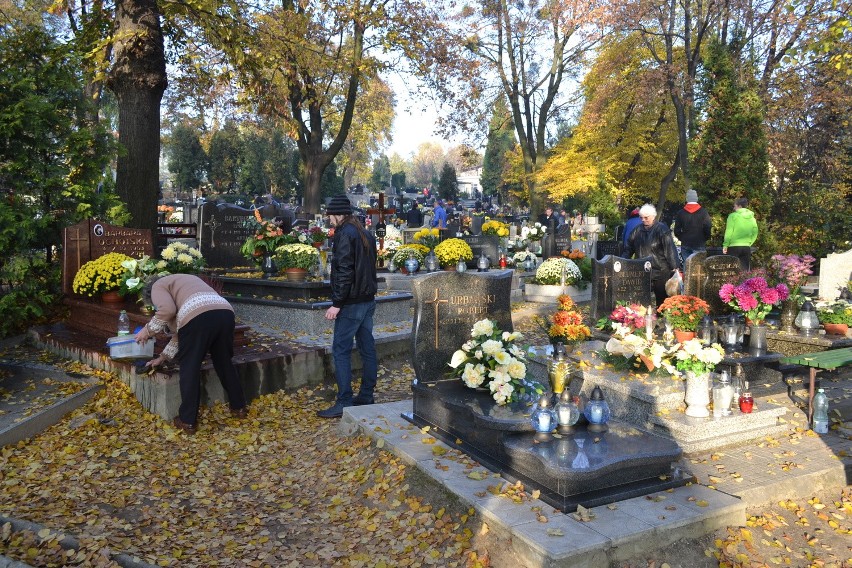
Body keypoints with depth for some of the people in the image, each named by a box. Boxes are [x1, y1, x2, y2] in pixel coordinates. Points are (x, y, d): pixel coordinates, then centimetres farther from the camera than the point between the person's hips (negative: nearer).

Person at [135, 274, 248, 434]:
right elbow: (181, 331, 40)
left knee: (189, 368, 8)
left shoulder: (157, 287, 20)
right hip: (225, 312, 7)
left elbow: (167, 310, -5)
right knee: (224, 362, 23)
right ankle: (239, 407, 34)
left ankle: (187, 421, 16)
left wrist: (148, 330, 9)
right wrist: (162, 357, 44)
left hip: (198, 316, -7)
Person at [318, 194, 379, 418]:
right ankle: (366, 397, 20)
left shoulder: (345, 234, -13)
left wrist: (337, 303, -18)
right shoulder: (365, 234, 15)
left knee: (341, 351, -4)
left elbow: (344, 271, -20)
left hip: (351, 304, -9)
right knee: (367, 349, 11)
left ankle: (344, 402, -4)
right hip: (368, 300, 9)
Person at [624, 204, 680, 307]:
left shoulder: (662, 230, -8)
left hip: (660, 272, -4)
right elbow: (628, 249, 15)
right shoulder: (637, 230, 7)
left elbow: (670, 250, -12)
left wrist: (674, 268, -15)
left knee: (662, 299, 6)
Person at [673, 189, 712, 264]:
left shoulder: (680, 213, 2)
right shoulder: (703, 212, -3)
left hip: (685, 244, 2)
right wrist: (705, 238, 10)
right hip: (699, 244, -2)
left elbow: (677, 230, 1)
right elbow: (708, 228, -6)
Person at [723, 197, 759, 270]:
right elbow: (755, 233, 12)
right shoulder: (751, 217, 10)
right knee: (746, 270, 8)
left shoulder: (733, 216, -6)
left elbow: (728, 232, -9)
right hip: (746, 247, 5)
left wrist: (725, 245, -4)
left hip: (734, 247, -5)